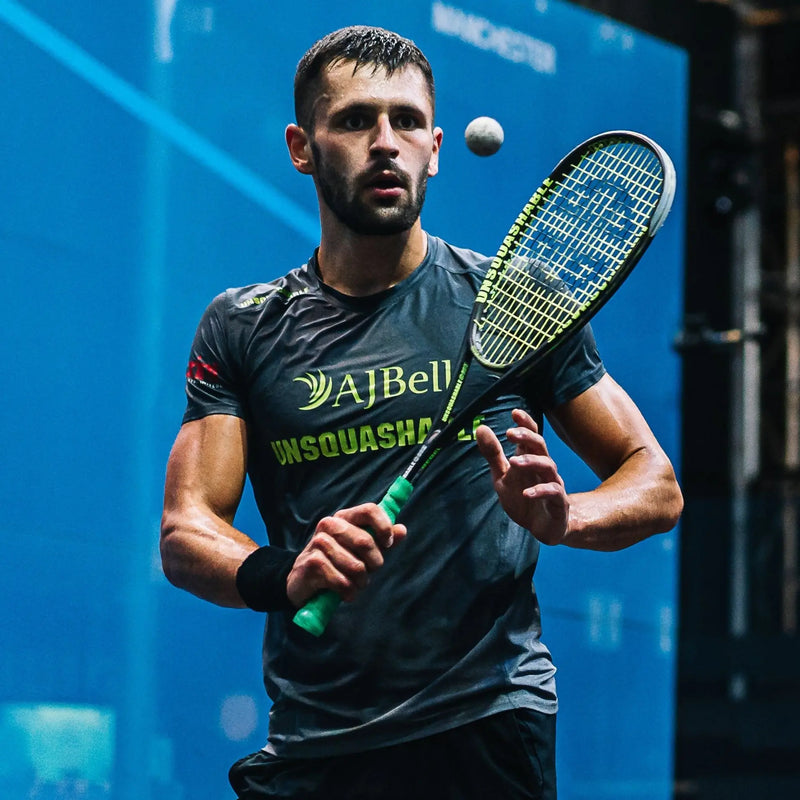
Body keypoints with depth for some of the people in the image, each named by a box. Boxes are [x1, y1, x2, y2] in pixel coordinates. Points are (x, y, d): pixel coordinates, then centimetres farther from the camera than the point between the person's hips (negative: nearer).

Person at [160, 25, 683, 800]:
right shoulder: (241, 328, 7)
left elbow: (656, 484, 6)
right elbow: (185, 533, 0)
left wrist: (562, 517, -16)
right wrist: (284, 576, -22)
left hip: (486, 733, -1)